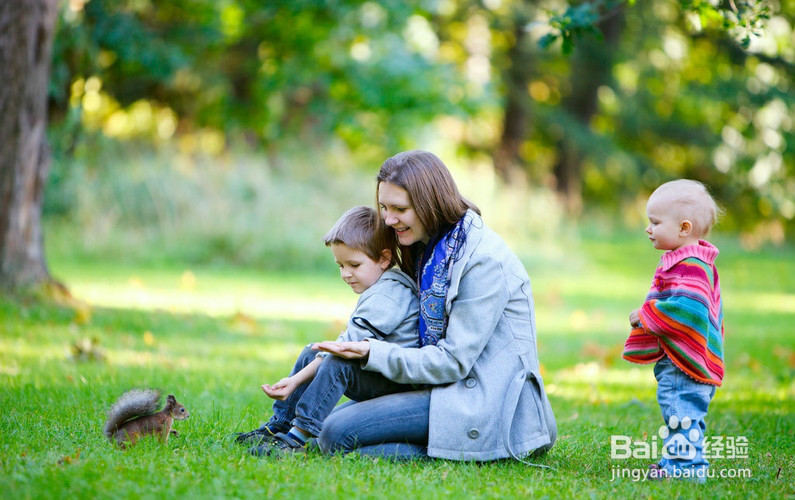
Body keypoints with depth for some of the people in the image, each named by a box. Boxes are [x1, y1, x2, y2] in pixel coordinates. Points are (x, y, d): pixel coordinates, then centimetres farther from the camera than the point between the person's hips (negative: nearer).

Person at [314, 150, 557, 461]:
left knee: (338, 435, -18)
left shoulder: (484, 260, -17)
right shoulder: (430, 248, 12)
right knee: (332, 418, 7)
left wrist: (373, 354, -20)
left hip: (483, 401, -10)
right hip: (449, 387, 10)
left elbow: (454, 361, -19)